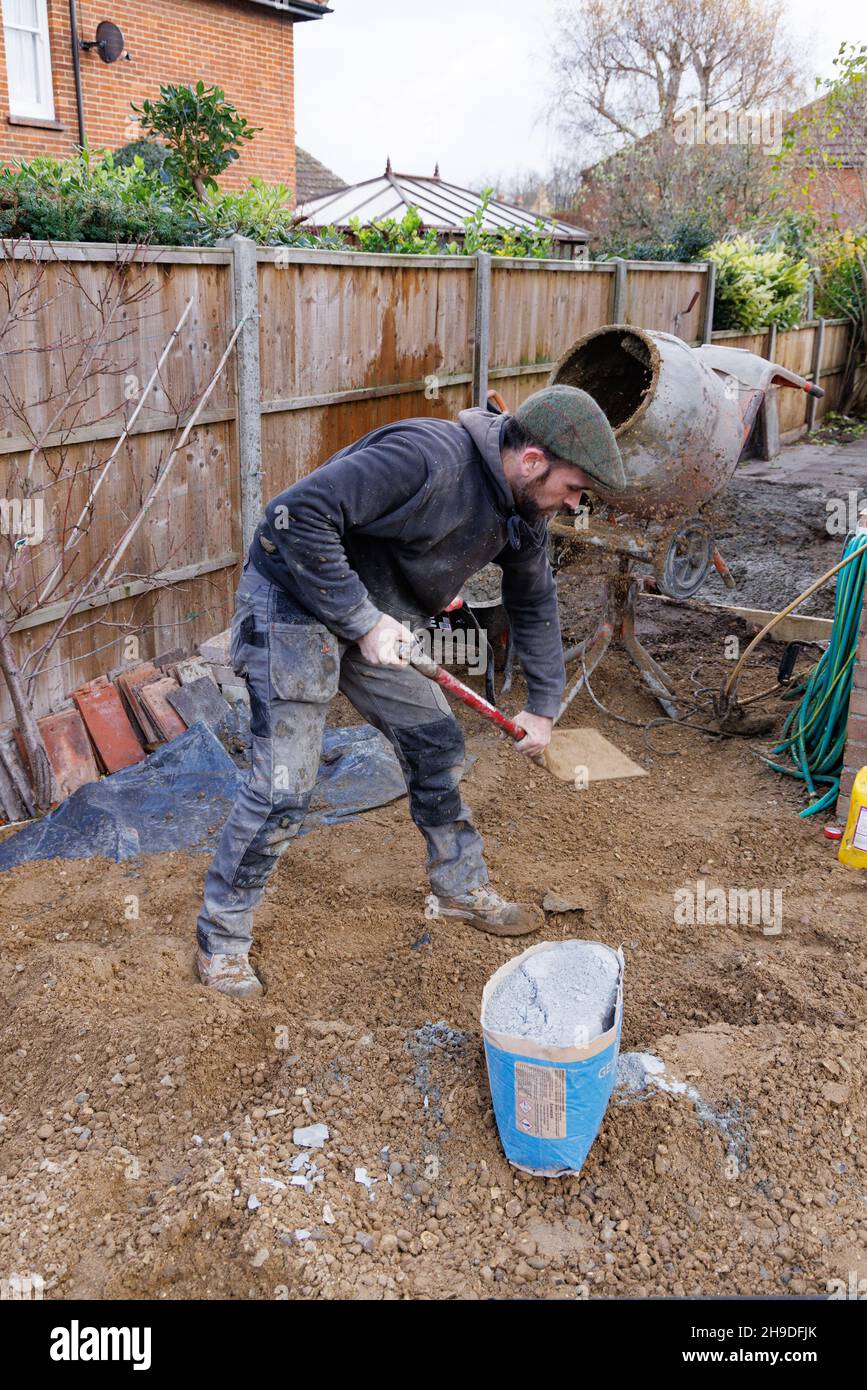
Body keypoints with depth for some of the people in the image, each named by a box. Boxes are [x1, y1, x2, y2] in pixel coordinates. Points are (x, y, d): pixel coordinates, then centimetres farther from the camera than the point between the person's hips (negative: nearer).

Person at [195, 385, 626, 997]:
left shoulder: (526, 510, 0)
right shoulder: (429, 457, -30)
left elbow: (534, 603, 17)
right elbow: (296, 514, -33)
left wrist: (544, 706, 16)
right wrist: (362, 620, -29)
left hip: (376, 619, 8)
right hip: (297, 600, -8)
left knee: (437, 746, 12)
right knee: (283, 787, -8)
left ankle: (461, 888, 33)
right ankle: (222, 938, 11)